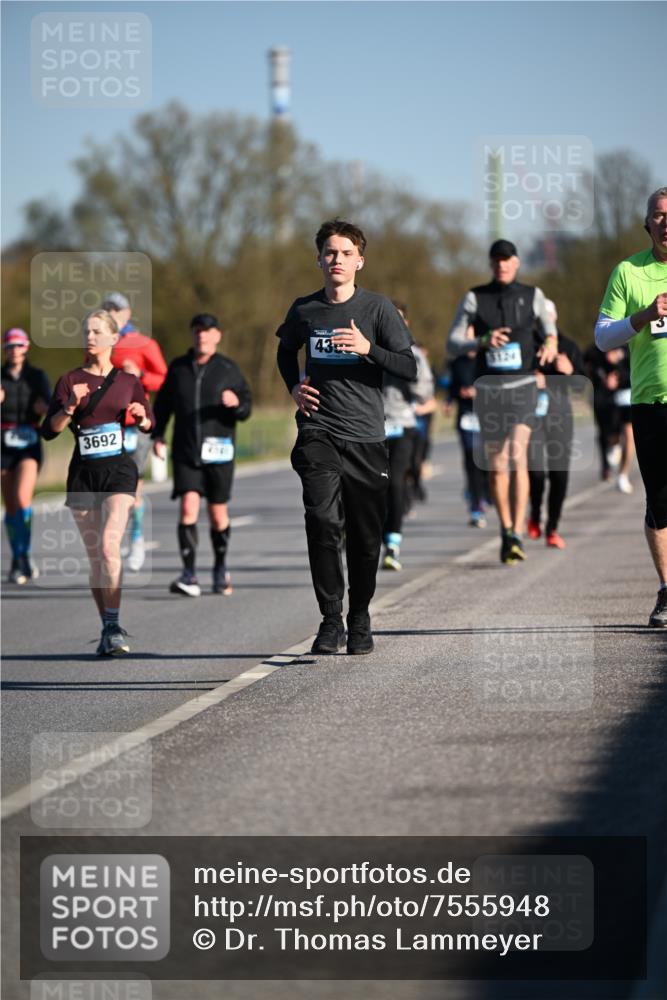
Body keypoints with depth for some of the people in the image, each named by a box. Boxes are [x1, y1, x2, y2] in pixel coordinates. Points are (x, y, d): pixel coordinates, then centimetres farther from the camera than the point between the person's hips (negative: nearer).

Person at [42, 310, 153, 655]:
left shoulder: (128, 381, 7)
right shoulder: (70, 381, 5)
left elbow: (147, 425, 18)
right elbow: (49, 430, -1)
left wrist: (141, 416, -4)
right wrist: (70, 406, -16)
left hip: (118, 470, -2)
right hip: (83, 473, 2)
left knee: (108, 546, -20)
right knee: (95, 557, 5)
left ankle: (114, 627, -20)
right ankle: (108, 629, 15)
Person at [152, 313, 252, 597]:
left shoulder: (228, 369, 2)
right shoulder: (178, 368, 7)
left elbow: (246, 409, 0)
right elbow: (163, 403, 17)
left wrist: (236, 403, -22)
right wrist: (157, 434, 7)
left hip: (218, 452, 0)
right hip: (185, 451, 0)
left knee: (218, 513, 8)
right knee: (188, 507, -14)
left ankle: (221, 569, 28)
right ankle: (189, 575, -18)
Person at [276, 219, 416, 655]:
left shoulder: (377, 307, 1)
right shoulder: (304, 309, 7)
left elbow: (410, 368, -1)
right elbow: (286, 351, 28)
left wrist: (368, 349, -16)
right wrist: (294, 386, 10)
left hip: (365, 436, 0)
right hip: (318, 432, 0)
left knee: (365, 536, 3)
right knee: (323, 520, -19)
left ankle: (360, 620, 21)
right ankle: (330, 620, -14)